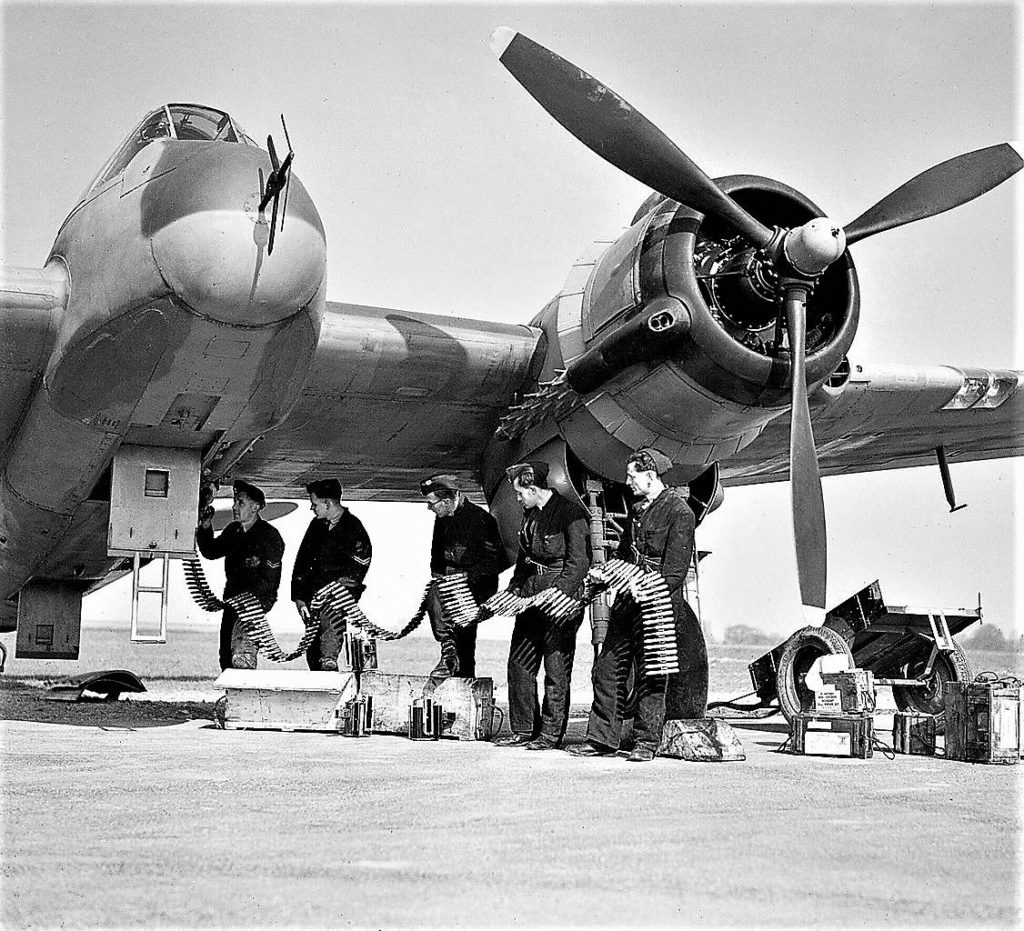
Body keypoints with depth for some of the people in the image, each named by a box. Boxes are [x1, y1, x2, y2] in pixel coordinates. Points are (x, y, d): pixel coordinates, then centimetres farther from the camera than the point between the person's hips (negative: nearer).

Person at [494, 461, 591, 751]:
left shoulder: (571, 514, -12)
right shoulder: (530, 514, 13)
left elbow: (579, 563, -16)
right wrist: (513, 589, 11)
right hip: (531, 594, 8)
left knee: (556, 668, -3)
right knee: (519, 662, 7)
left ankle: (551, 733, 5)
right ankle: (524, 730, 16)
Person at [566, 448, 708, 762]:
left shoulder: (679, 512, -8)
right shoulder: (637, 510, 17)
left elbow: (676, 567, -15)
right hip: (627, 601, 8)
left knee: (651, 676, -2)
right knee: (607, 669, 6)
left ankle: (646, 742, 7)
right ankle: (601, 739, 11)